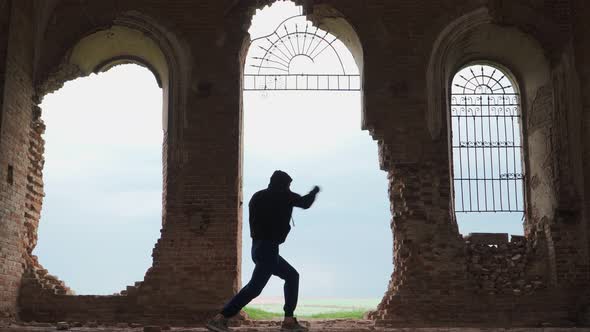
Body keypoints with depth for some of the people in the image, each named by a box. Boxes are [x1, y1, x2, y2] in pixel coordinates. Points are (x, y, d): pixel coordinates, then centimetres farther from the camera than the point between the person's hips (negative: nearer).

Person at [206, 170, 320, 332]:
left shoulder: (259, 197, 13)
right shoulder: (282, 195, -4)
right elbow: (305, 203, 5)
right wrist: (314, 191, 24)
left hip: (259, 247, 9)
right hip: (268, 248, -9)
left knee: (292, 276, 17)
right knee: (255, 287, -13)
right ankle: (219, 319, -18)